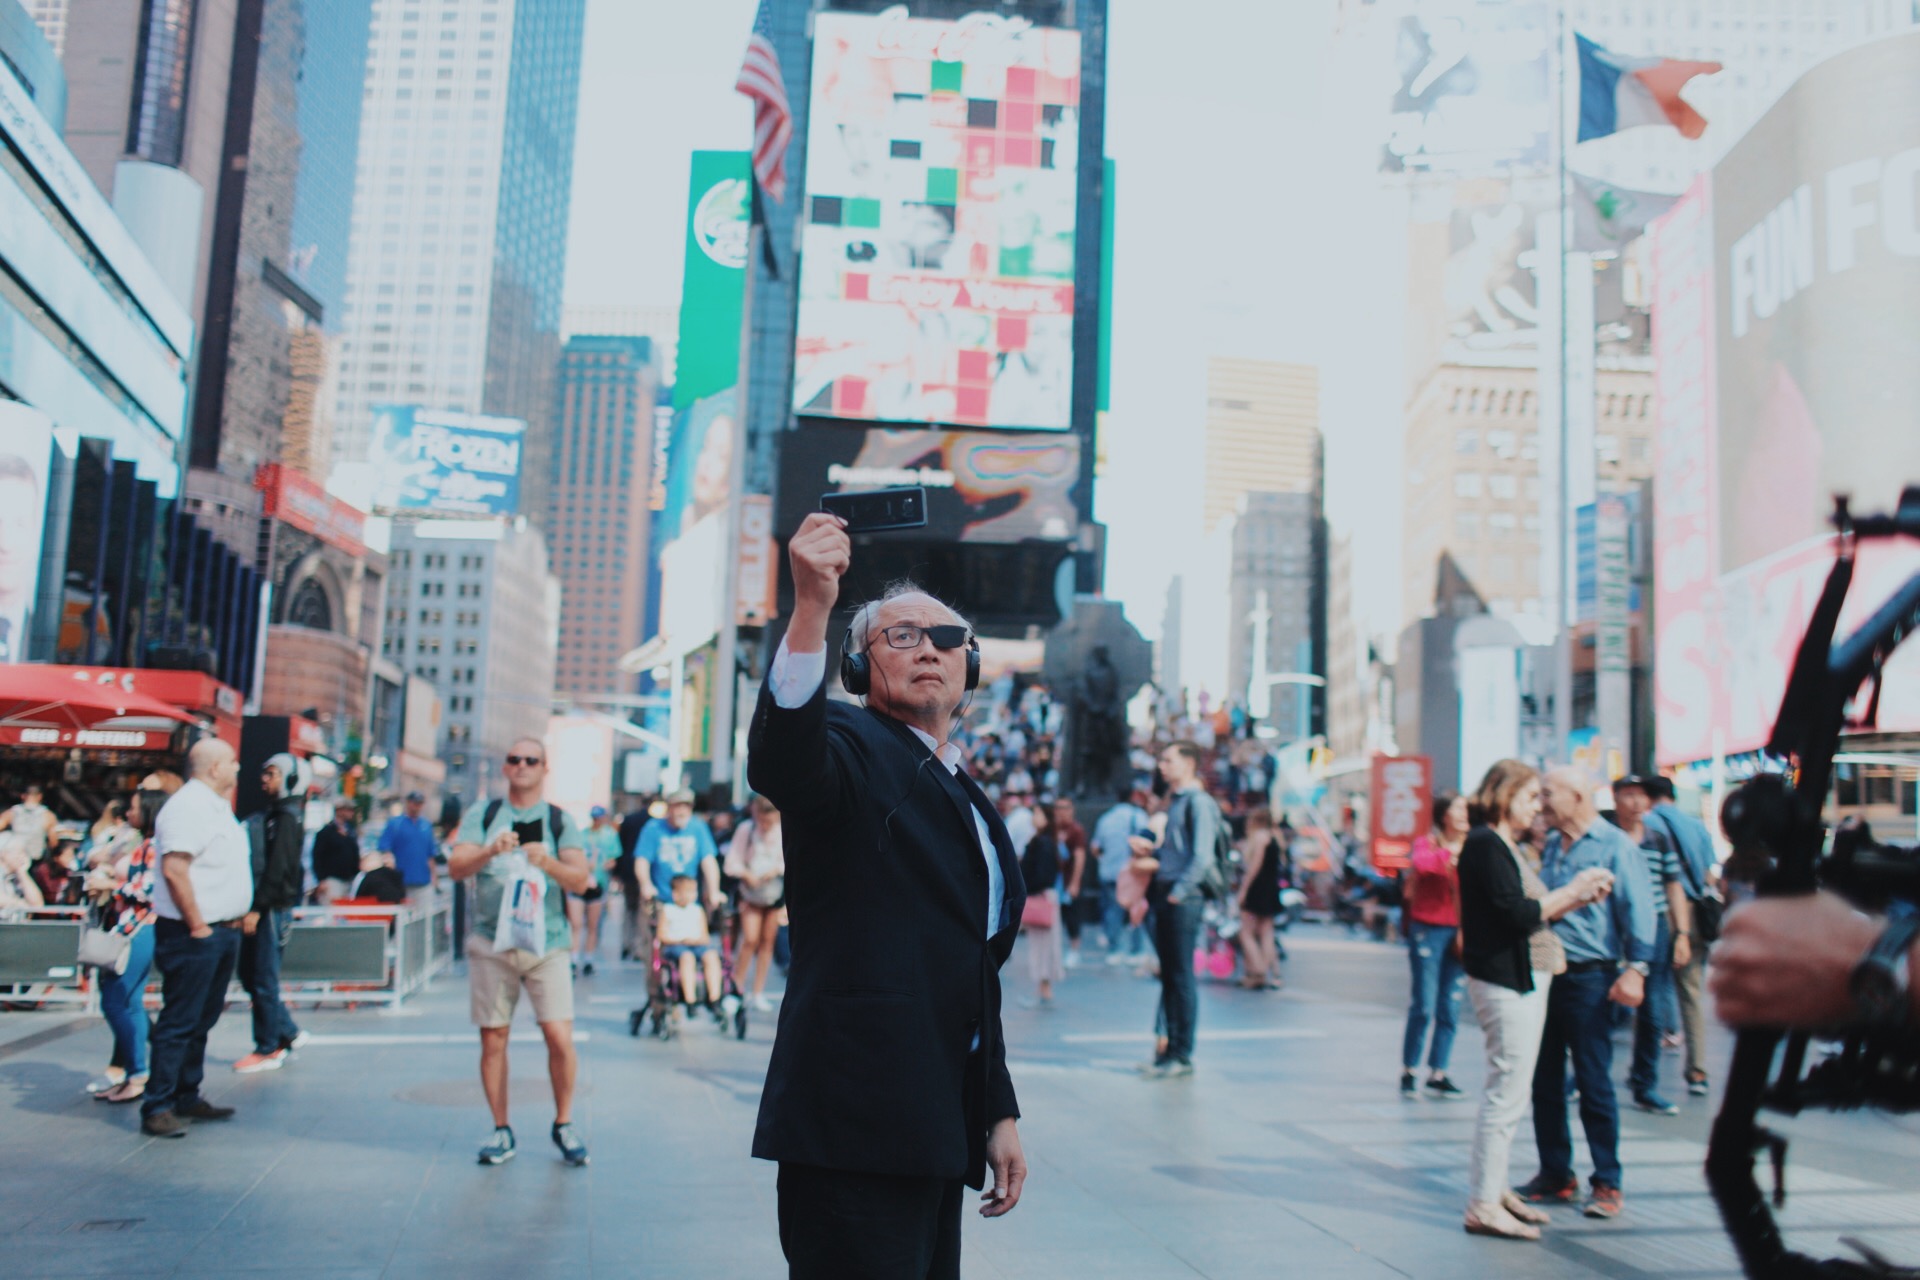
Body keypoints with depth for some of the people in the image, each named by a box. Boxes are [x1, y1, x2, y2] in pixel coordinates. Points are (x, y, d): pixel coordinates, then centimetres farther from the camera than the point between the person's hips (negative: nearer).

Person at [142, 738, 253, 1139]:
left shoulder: (217, 807, 16)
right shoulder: (187, 806, -16)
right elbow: (174, 870, -24)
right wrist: (198, 926, -20)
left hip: (224, 932, 10)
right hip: (194, 936, -10)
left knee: (201, 1022, 15)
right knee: (178, 1023, -5)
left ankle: (187, 1098, 23)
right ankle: (157, 1108, 0)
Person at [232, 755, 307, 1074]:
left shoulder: (286, 818, -13)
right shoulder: (270, 815, 16)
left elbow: (278, 869, -20)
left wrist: (257, 908, -22)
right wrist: (251, 906, 15)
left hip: (273, 909, -9)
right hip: (259, 907, 9)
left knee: (263, 980, -2)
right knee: (250, 976, 14)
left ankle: (268, 1050, 7)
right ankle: (288, 1032, 24)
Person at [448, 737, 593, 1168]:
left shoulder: (560, 821, 6)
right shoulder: (482, 815, 8)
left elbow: (580, 878, -5)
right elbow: (456, 867, -5)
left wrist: (548, 862, -25)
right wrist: (490, 851, -24)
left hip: (548, 943, -1)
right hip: (491, 943, 1)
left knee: (560, 1037, -9)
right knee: (493, 1039, 3)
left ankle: (563, 1125, 10)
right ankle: (501, 1131, 17)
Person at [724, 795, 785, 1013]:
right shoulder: (746, 829, -8)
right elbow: (732, 863, -5)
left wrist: (777, 869, -18)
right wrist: (746, 874, -21)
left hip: (775, 892, 1)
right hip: (751, 891, -1)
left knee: (767, 941, 6)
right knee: (750, 939, -12)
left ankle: (758, 993, 15)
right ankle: (738, 988, 4)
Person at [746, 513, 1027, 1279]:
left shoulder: (964, 796, 21)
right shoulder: (854, 752, -3)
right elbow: (778, 762, -29)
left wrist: (999, 1112, 20)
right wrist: (812, 607, -41)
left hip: (936, 1130, 9)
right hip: (859, 1130, -8)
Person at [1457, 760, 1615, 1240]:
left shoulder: (1506, 847, 17)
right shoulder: (1484, 844, -13)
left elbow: (1535, 912, 17)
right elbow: (1518, 914, -20)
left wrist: (1580, 897, 5)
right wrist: (1573, 892, -10)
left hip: (1526, 979, 10)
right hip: (1504, 980, -10)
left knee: (1508, 1091, 15)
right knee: (1506, 1092, -8)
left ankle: (1495, 1188, 24)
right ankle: (1483, 1204, -4)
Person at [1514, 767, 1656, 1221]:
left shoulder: (1615, 846, -7)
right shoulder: (1551, 844, 14)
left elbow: (1637, 909, -11)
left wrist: (1635, 968, -19)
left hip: (1589, 978, -7)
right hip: (1545, 974, 7)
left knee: (1594, 1084, 0)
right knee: (1544, 1081, 10)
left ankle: (1607, 1184, 10)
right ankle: (1555, 1175, 21)